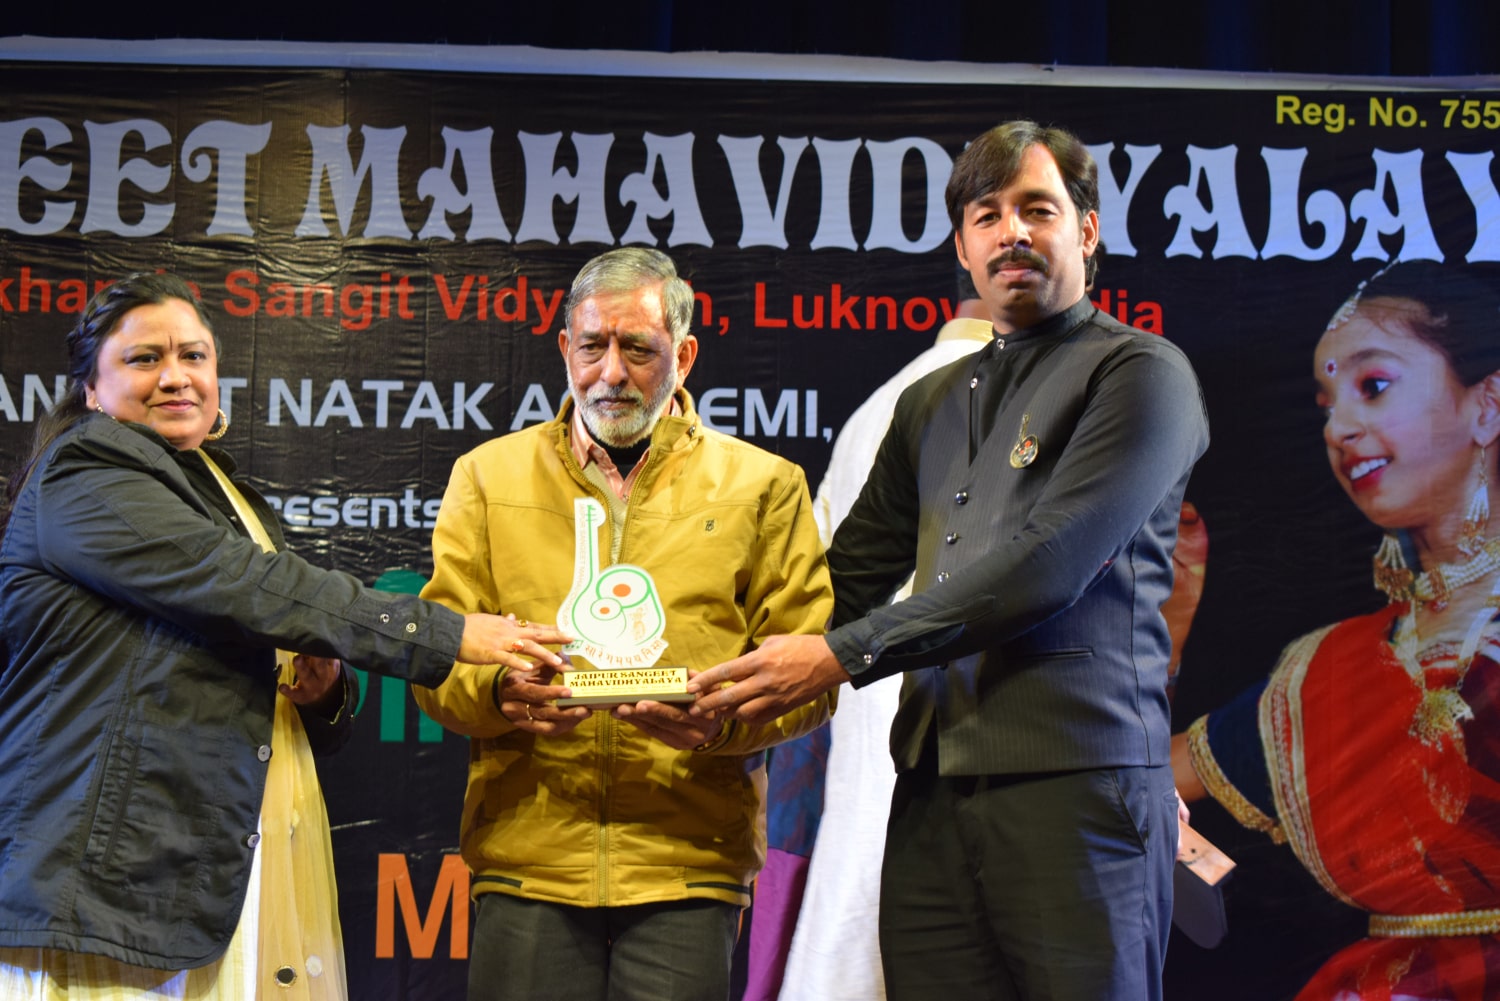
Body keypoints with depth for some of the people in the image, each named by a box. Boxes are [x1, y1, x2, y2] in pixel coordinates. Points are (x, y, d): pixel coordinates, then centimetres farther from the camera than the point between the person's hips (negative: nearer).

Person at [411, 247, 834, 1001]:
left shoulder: (761, 486, 11)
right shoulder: (489, 474, 15)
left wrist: (721, 719, -13)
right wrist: (500, 691, -11)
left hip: (690, 862, -1)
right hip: (526, 861, 1)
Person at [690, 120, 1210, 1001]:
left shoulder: (1140, 373, 0)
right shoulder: (931, 405, 23)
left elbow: (1046, 565, -11)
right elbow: (854, 570, 26)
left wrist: (842, 656, -11)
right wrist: (740, 680, 9)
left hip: (1074, 781, -5)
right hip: (932, 794, 6)